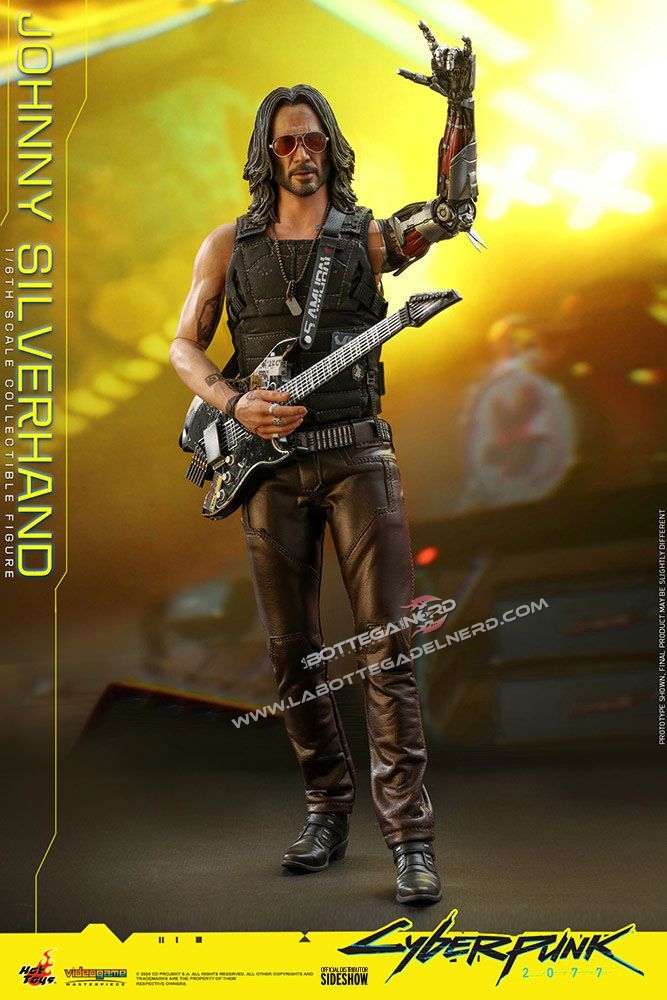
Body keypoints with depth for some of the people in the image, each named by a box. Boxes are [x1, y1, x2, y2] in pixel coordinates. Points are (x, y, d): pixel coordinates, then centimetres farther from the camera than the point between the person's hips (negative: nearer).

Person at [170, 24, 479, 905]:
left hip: (358, 454, -2)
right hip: (269, 463, 2)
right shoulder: (229, 244, 10)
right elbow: (185, 346, 11)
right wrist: (236, 404, -7)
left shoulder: (369, 236, 6)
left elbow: (453, 215, -11)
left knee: (387, 646, -8)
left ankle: (410, 835, -4)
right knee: (293, 652, 7)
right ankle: (327, 807, 24)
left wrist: (460, 109, -23)